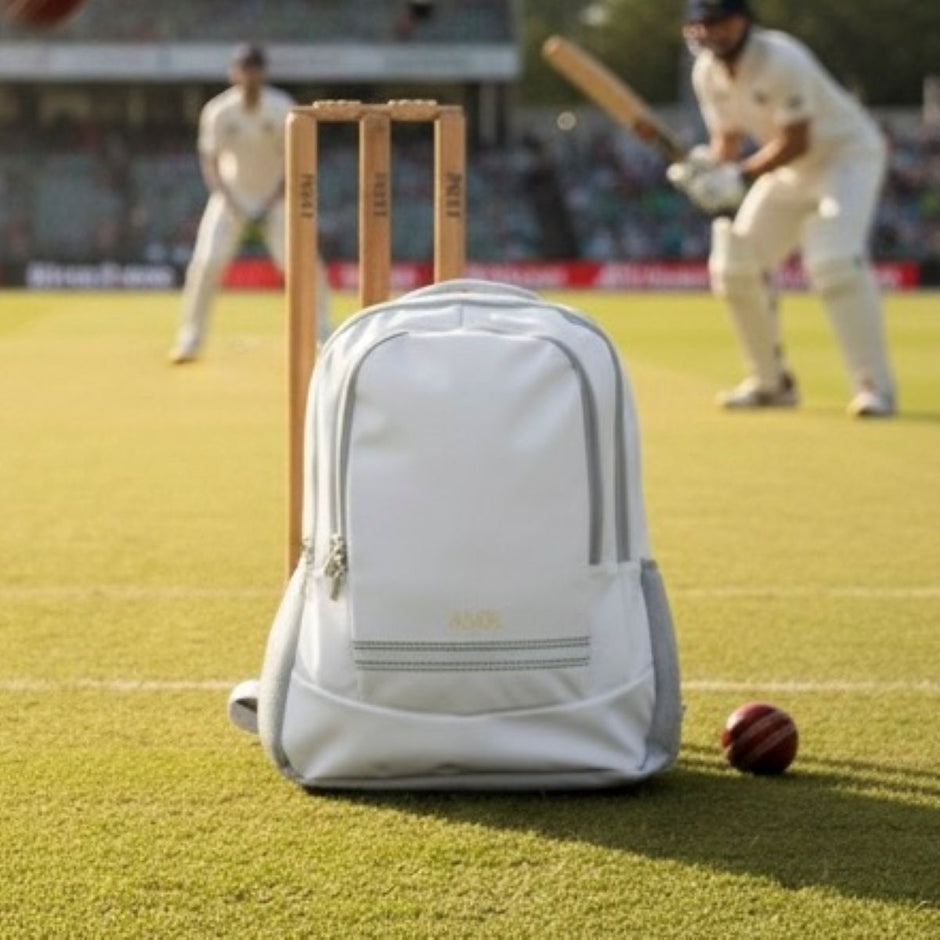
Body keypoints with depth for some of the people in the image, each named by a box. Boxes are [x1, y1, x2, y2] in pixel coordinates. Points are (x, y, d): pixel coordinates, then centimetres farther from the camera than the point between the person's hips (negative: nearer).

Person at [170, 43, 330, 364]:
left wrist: (275, 202, -13)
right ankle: (189, 340, -2)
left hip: (274, 194, 0)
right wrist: (229, 204, -18)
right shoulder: (218, 111, -15)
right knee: (206, 262, -13)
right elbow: (210, 160, -8)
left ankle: (322, 334, 6)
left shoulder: (282, 108, -14)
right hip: (232, 194, 0)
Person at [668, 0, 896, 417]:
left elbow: (796, 143, -27)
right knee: (735, 265, 2)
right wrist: (708, 169, -17)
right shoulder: (707, 73, -5)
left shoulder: (781, 60, -27)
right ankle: (771, 382, 17)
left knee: (835, 260, -28)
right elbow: (727, 138, 4)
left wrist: (741, 177, -34)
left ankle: (874, 385, -22)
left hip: (848, 152, -8)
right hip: (790, 168, 8)